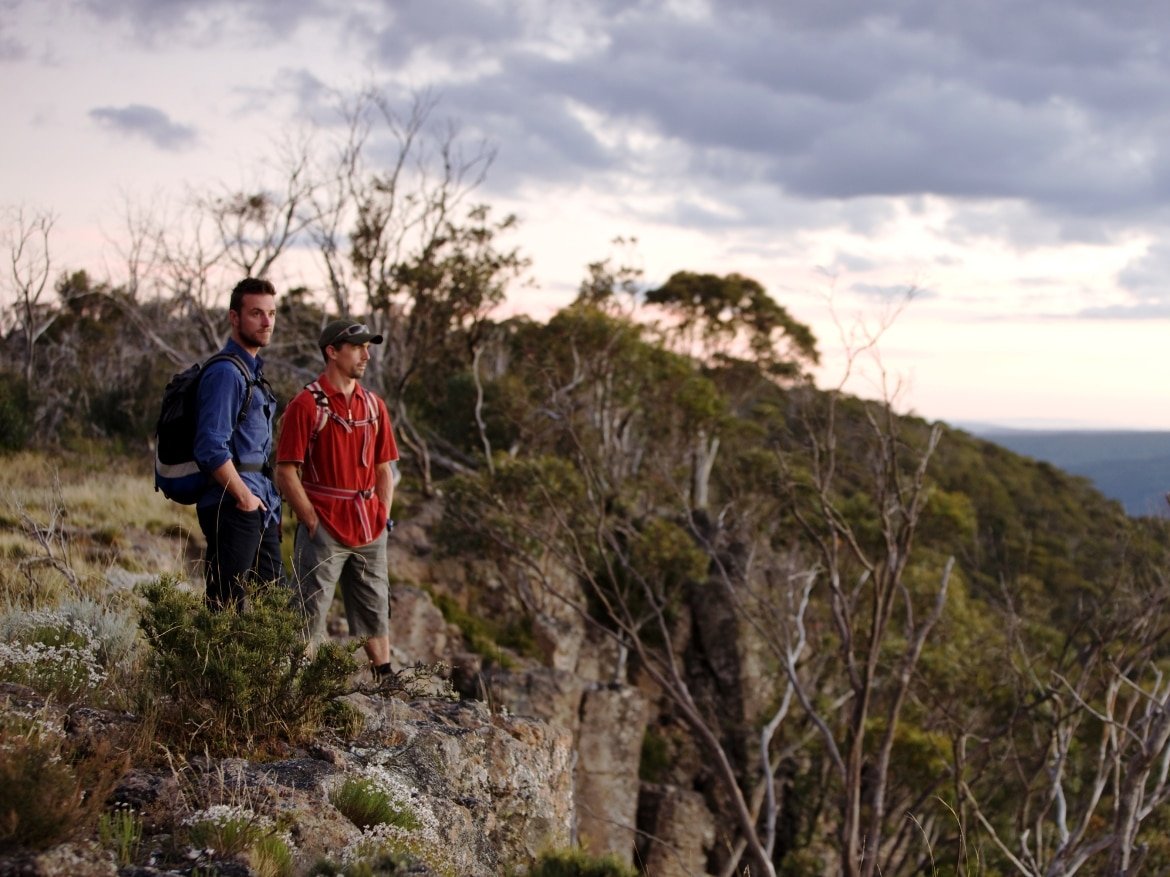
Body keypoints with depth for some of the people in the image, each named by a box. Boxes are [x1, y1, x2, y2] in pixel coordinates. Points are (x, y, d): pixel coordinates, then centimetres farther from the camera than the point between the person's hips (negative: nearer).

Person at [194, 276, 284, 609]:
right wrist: (244, 498, -15)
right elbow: (212, 448, -22)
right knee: (226, 609, -7)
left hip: (259, 510, 10)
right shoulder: (225, 372, -13)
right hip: (232, 509, -10)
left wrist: (269, 500, 17)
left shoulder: (253, 370, 18)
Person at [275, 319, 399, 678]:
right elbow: (286, 474, -10)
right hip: (324, 530, -6)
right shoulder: (305, 405, -8)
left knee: (376, 614, 12)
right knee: (310, 618, -2)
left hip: (369, 532, 6)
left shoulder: (374, 405, 11)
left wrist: (383, 518, 5)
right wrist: (313, 523, -12)